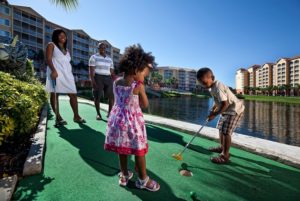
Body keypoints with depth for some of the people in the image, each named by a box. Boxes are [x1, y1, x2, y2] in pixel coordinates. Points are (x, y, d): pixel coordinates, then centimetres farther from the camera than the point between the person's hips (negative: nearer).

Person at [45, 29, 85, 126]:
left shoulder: (66, 49, 27)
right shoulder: (51, 45, 8)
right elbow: (48, 59, -6)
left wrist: (70, 74, 15)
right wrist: (53, 70, -20)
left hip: (67, 74, 6)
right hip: (56, 73, -6)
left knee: (73, 94, -1)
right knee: (54, 94, -3)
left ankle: (76, 116, 6)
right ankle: (58, 117, 0)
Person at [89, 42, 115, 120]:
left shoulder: (109, 59, 16)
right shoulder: (94, 57, 4)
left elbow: (112, 72, 14)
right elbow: (91, 70, -5)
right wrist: (92, 81, -16)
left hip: (108, 79, 4)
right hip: (98, 78, -4)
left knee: (111, 96, -3)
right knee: (97, 96, -3)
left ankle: (110, 112, 8)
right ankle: (98, 114, 7)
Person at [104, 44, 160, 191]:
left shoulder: (116, 82, -1)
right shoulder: (138, 86, -17)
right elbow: (145, 105, -8)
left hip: (118, 118, 6)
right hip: (133, 121, -6)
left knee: (122, 149, 20)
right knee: (139, 151, 11)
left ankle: (124, 175, 39)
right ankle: (143, 180, 28)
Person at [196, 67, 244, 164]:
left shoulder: (218, 87, -28)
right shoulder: (212, 87, 3)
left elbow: (225, 104, -30)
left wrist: (215, 114, -24)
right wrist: (213, 110, 1)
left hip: (235, 110, -10)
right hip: (227, 110, 11)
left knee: (226, 131, -13)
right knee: (221, 128, 17)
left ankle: (225, 155, -3)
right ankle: (222, 147, 35)